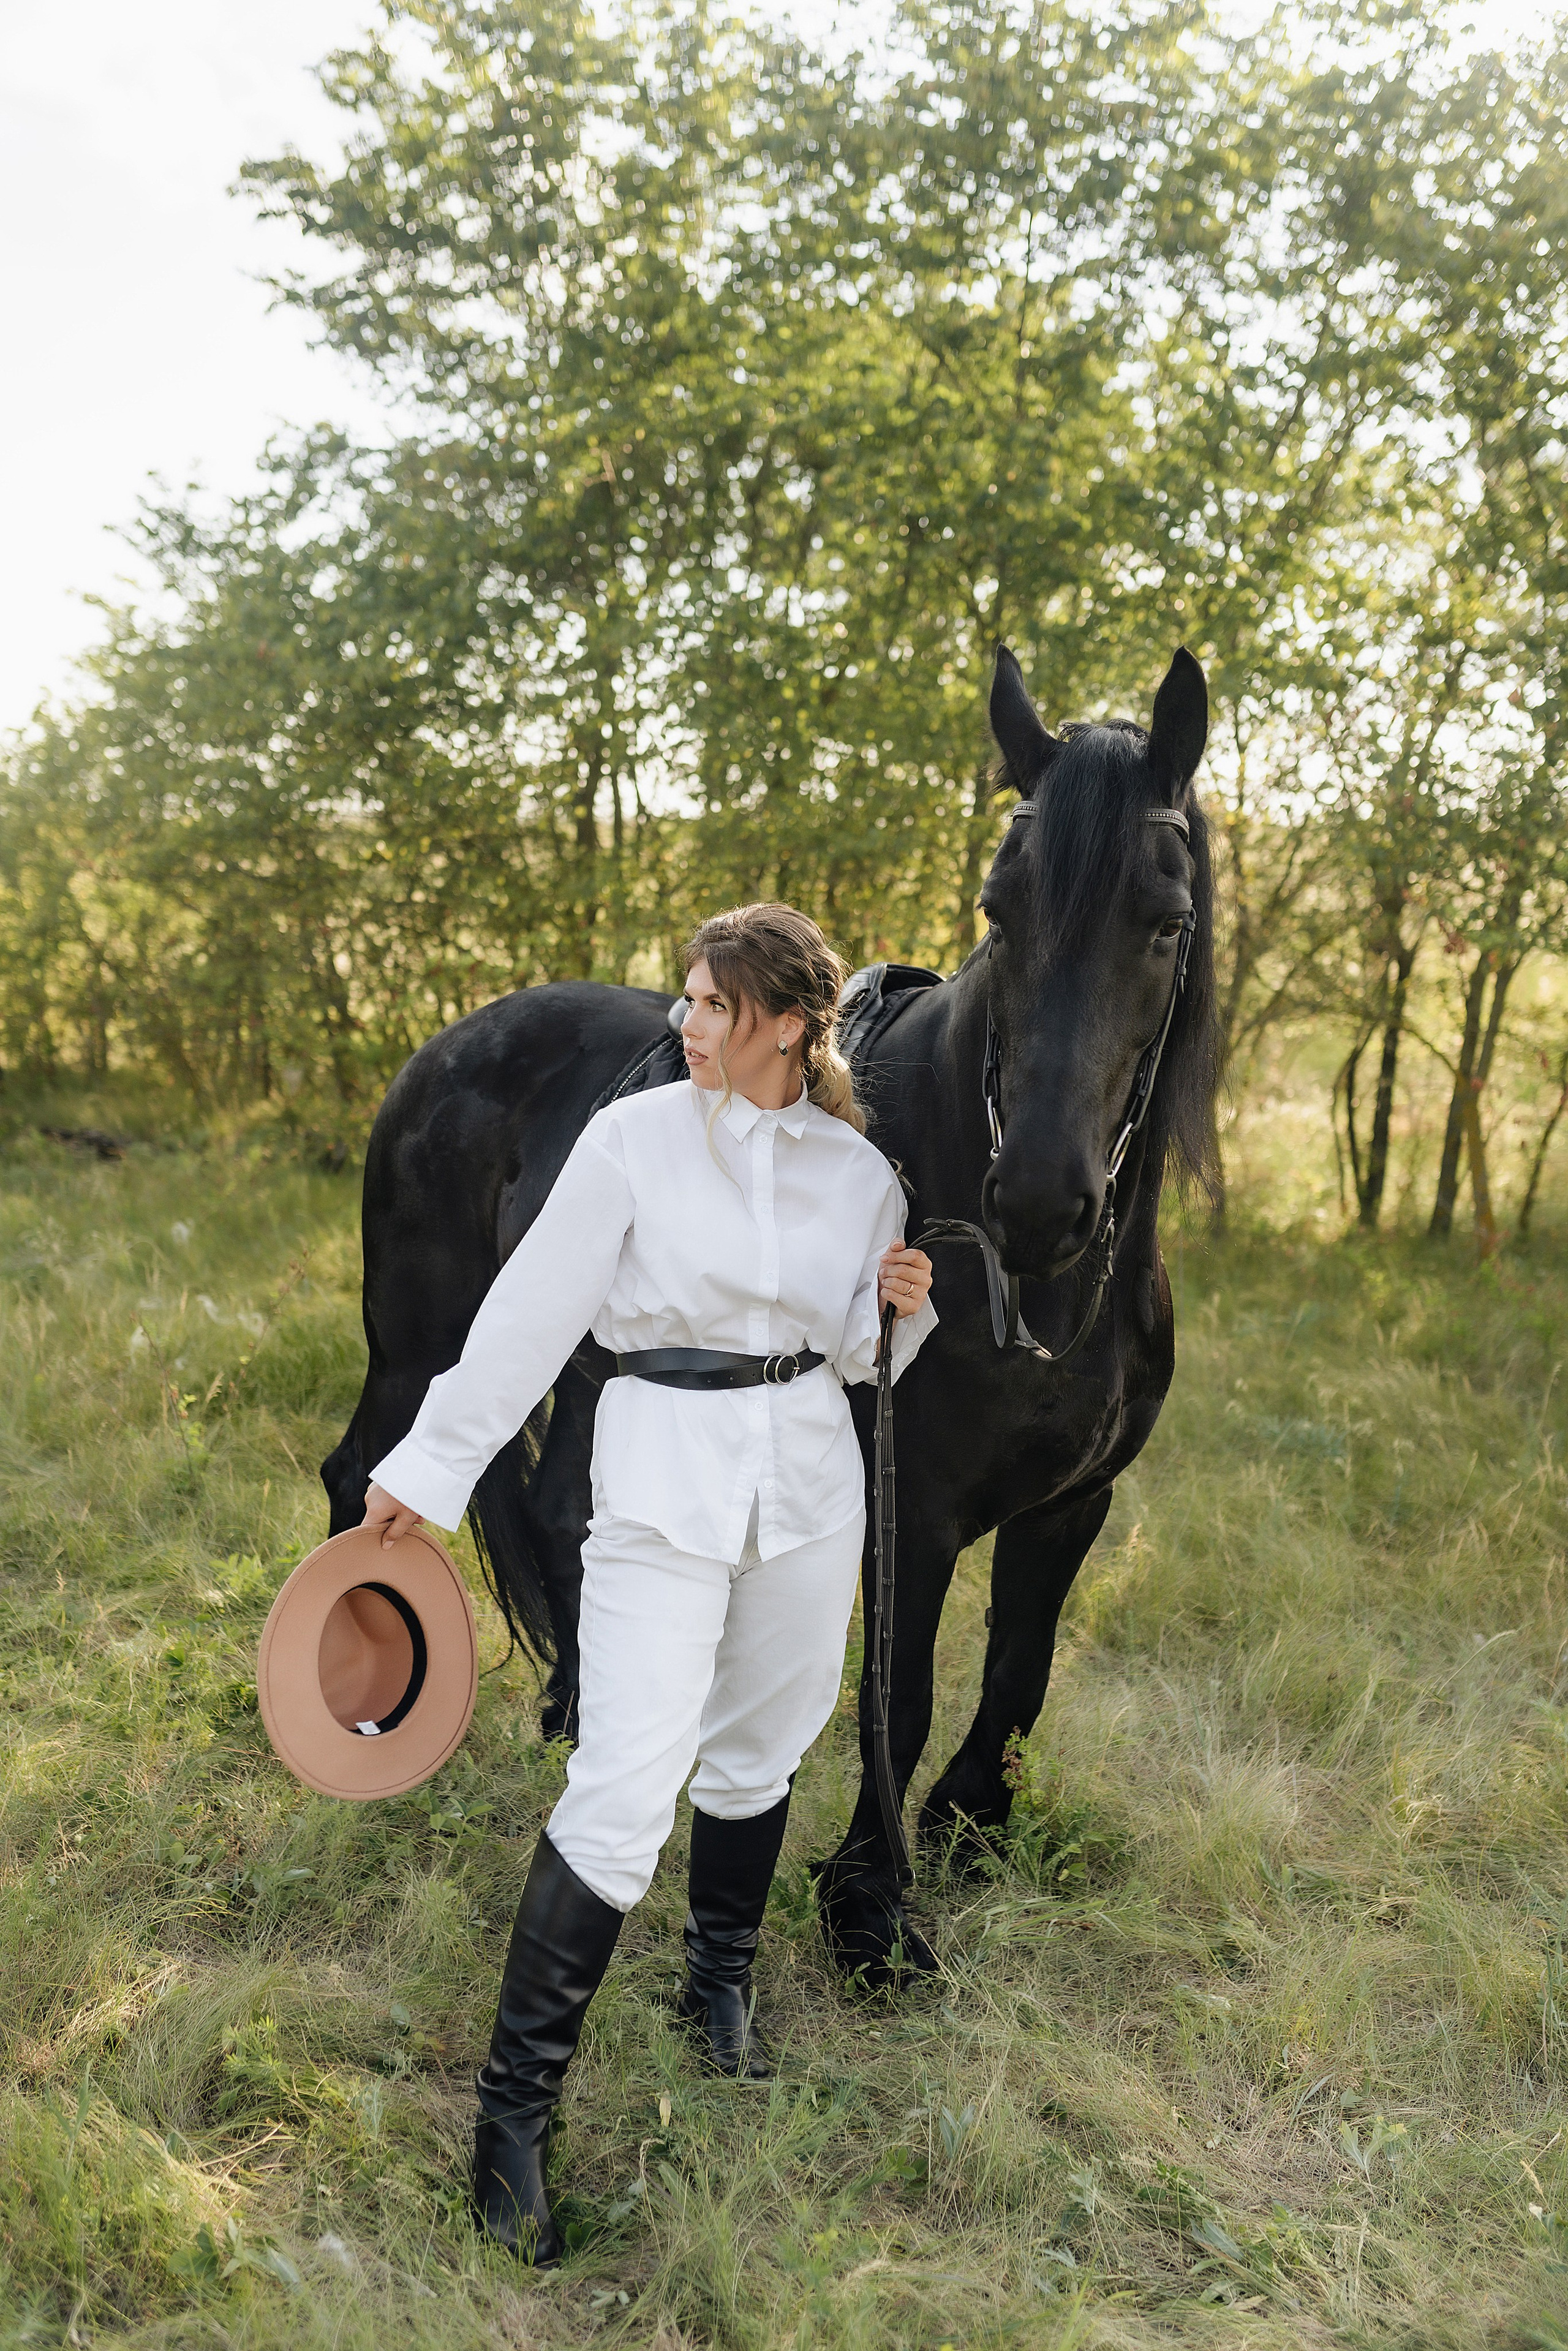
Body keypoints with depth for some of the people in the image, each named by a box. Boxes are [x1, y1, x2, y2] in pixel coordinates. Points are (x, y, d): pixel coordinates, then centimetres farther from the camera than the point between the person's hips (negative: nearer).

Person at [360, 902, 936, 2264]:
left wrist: (900, 1308, -9)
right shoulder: (634, 1138, -7)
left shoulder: (860, 1171, 3)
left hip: (809, 1474, 4)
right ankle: (515, 2109, 4)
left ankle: (720, 1989, 44)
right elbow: (535, 1310, -5)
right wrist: (432, 1468, -4)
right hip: (665, 1471, -4)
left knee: (758, 1751, 18)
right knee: (627, 1789, -10)